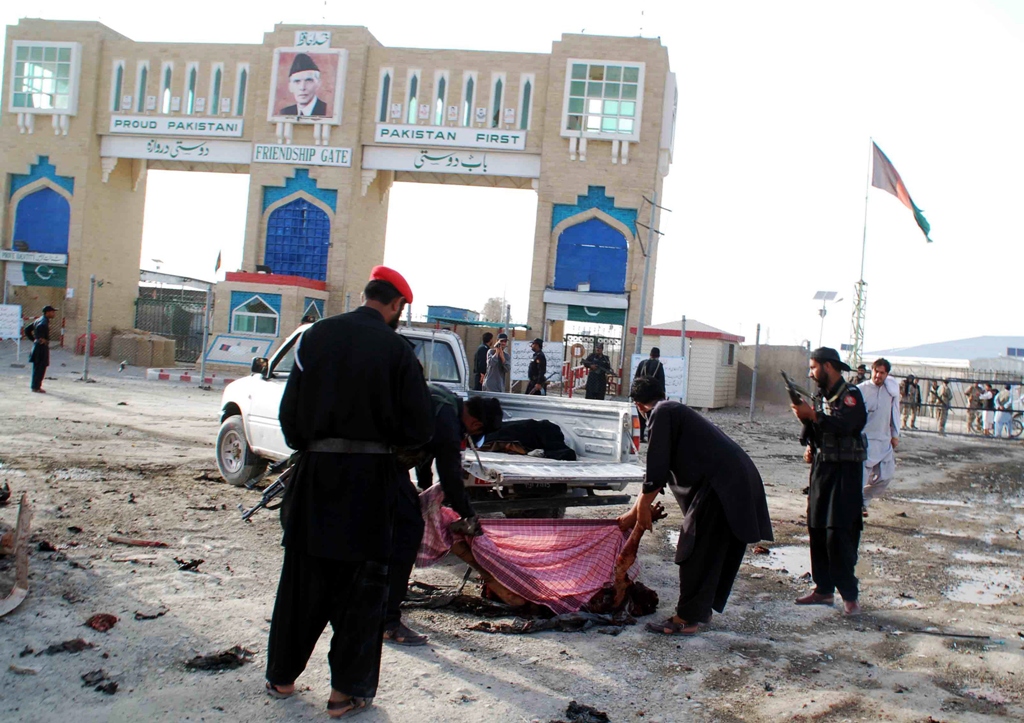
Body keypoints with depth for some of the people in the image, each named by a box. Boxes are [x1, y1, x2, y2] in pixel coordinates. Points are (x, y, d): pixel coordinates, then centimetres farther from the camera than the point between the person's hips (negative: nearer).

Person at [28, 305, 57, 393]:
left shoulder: (39, 320, 14)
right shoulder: (44, 321, -15)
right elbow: (39, 327, -35)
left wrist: (34, 339, 16)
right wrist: (41, 339, -22)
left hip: (37, 345, 10)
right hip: (42, 346, -10)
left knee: (37, 367, 15)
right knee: (40, 367, -5)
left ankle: (35, 386, 22)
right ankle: (36, 387, -3)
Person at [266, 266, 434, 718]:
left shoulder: (317, 336, 1)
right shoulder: (395, 349, -9)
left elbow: (290, 408, 4)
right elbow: (420, 426, -9)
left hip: (316, 472, 4)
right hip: (370, 477, -3)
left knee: (304, 575, 16)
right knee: (362, 583, 8)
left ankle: (282, 676, 29)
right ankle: (347, 690, 13)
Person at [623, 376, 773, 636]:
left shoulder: (661, 413, -3)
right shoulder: (677, 411, 25)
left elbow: (657, 467, -9)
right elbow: (662, 469, 29)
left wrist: (642, 508, 4)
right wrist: (636, 511, 32)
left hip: (720, 485, -10)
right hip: (741, 481, 10)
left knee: (696, 553, -1)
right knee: (719, 551, 18)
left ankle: (686, 619, 6)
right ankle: (702, 609, 30)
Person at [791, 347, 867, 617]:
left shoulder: (850, 395, -10)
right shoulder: (821, 396, 14)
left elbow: (843, 425, -27)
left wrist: (811, 414, -29)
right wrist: (811, 446, 4)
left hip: (844, 472, -8)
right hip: (821, 468, 8)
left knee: (839, 534, -11)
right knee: (817, 531, 9)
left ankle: (849, 595, -4)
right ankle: (823, 589, 17)